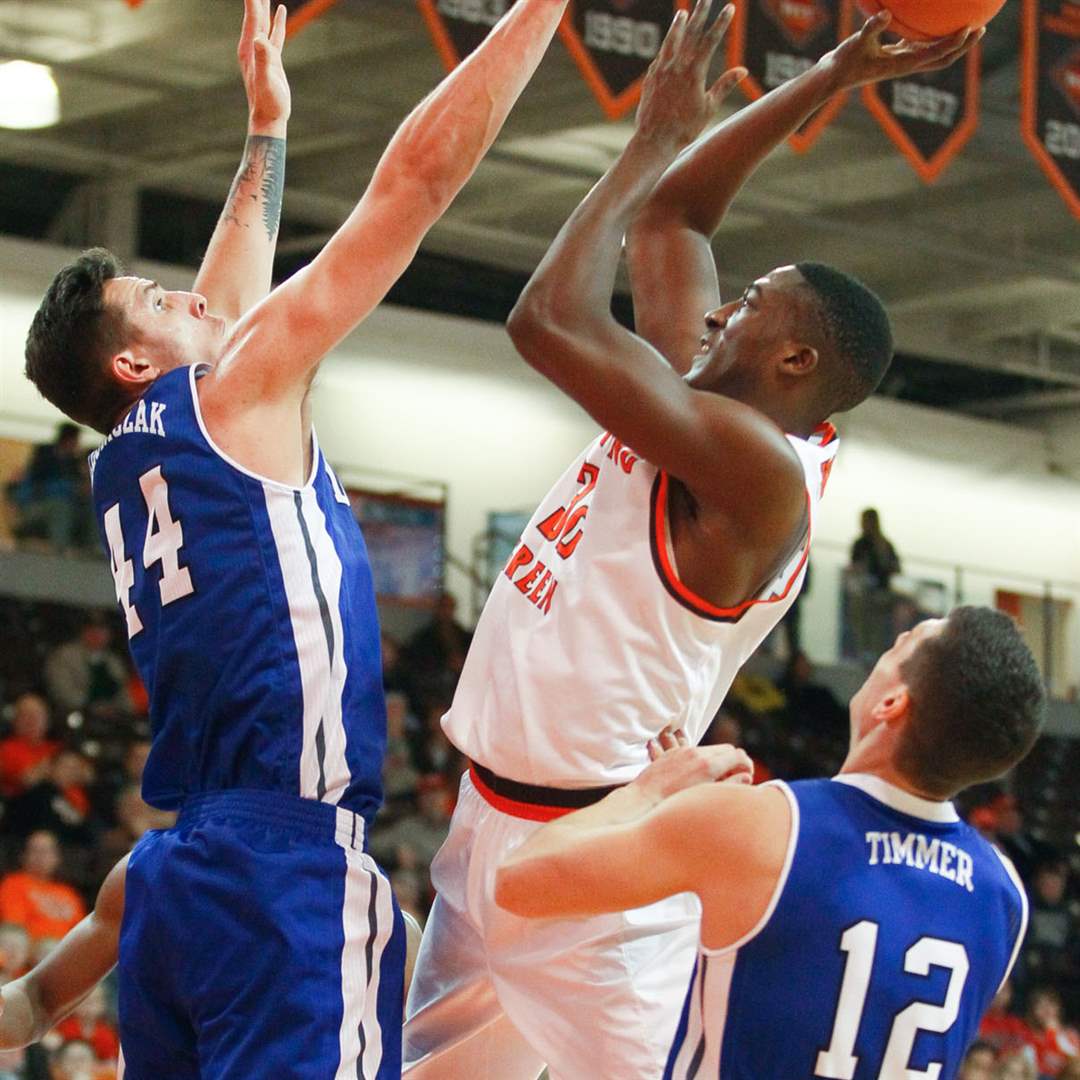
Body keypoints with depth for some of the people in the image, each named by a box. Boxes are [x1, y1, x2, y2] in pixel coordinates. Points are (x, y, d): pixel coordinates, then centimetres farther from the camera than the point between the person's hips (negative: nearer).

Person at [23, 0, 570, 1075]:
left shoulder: (125, 463, 19)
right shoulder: (234, 398, -1)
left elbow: (229, 301, 38)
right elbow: (413, 181, -2)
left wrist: (268, 123, 45)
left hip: (179, 868, 9)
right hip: (287, 866, -9)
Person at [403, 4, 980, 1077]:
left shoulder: (758, 467, -19)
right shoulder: (706, 403, 8)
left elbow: (549, 319, -26)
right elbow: (671, 214, 17)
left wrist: (656, 140, -15)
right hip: (496, 824, 10)